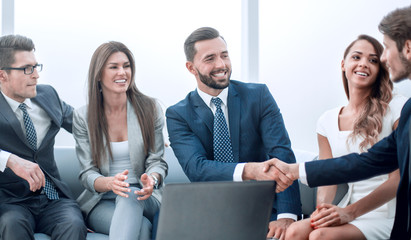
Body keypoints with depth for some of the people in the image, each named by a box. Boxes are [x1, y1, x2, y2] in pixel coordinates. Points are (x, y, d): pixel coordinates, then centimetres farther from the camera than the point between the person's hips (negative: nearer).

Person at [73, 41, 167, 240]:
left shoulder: (149, 109, 3)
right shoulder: (82, 117, 2)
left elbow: (156, 161, 2)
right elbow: (87, 173, -2)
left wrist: (152, 179, -23)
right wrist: (110, 183, -26)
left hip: (143, 197, 1)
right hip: (101, 201, -1)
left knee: (130, 195, -39)